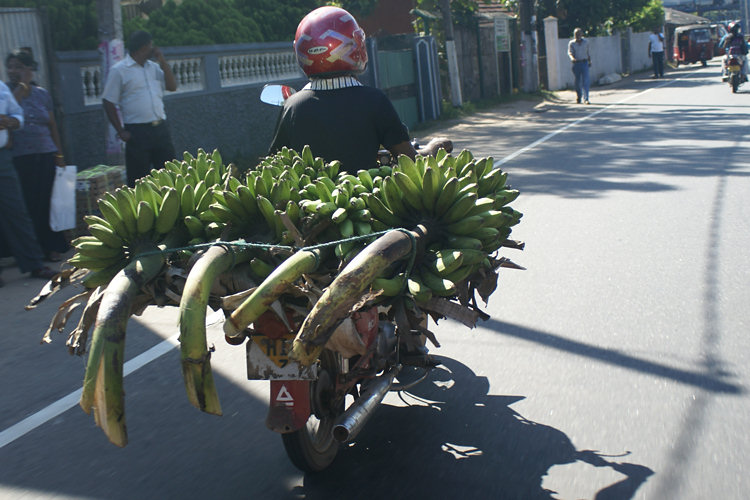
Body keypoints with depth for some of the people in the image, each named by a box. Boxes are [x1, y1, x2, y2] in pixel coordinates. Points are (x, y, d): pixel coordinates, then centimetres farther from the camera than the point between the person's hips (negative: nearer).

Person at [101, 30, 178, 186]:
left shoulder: (154, 66, 15)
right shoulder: (119, 70, -2)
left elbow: (172, 86, 10)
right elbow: (108, 102, -3)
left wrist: (162, 61, 3)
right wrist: (121, 131, -10)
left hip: (161, 128, 5)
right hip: (137, 132, -5)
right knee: (138, 179, -1)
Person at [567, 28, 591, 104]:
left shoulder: (586, 42, 9)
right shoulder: (571, 43, 1)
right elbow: (570, 52, -10)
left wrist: (589, 61, 26)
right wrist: (572, 58, -31)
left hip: (584, 63, 0)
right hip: (576, 63, 0)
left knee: (585, 81, -10)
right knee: (577, 81, 6)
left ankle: (586, 99, -14)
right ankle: (578, 98, 24)